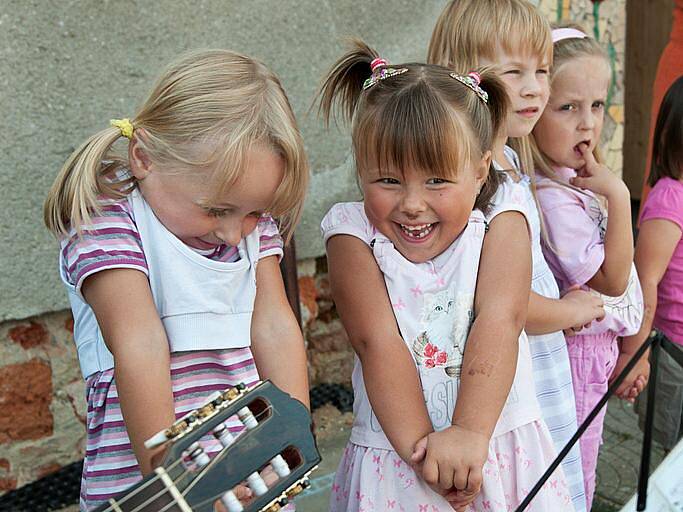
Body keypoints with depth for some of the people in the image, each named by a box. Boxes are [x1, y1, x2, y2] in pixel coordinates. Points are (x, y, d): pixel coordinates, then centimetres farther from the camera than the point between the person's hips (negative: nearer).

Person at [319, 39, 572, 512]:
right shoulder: (355, 237, -8)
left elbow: (498, 325, -17)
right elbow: (378, 343, -16)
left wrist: (470, 433, -27)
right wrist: (420, 447, -24)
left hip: (502, 446, 1)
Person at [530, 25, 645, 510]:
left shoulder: (573, 179, 3)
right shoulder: (553, 200, -26)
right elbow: (612, 280, -20)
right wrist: (618, 196, -24)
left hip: (597, 346, 9)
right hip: (579, 354, -9)